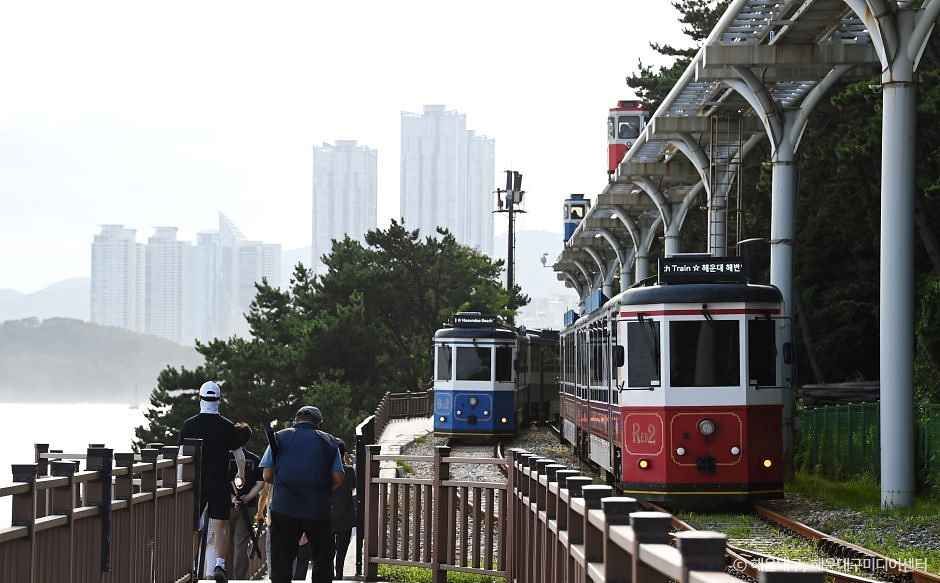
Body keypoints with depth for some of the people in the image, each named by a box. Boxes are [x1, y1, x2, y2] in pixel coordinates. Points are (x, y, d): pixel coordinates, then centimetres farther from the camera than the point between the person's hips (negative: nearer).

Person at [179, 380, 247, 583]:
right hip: (220, 483, -1)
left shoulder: (189, 425, -1)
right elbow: (238, 454, 7)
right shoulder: (227, 426, -2)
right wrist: (241, 475, 25)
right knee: (220, 526, 1)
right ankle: (219, 565, -13)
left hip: (195, 482, 1)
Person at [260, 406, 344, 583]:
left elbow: (267, 476, 2)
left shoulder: (279, 438, 7)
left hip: (284, 508, 0)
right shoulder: (329, 442, 8)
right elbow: (338, 479, 1)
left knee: (281, 562, 3)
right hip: (318, 509, 1)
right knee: (322, 562, 12)